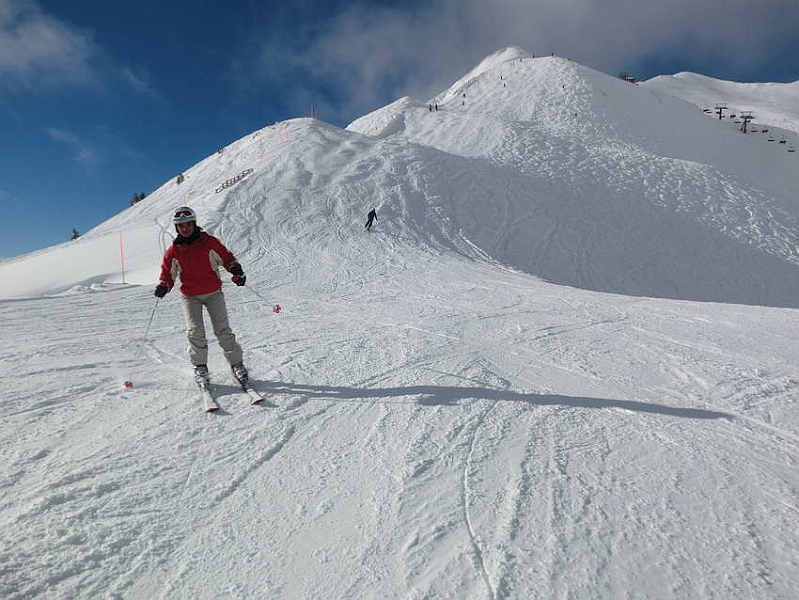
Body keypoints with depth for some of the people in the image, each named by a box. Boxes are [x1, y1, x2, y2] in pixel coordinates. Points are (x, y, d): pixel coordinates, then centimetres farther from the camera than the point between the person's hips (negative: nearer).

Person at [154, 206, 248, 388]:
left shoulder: (209, 242, -3)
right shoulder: (173, 251, 2)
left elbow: (226, 257, 6)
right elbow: (168, 272, 12)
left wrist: (236, 270, -12)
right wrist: (164, 286, -7)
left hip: (213, 293, -1)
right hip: (190, 296, 1)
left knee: (223, 331, -5)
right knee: (195, 332, -12)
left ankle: (236, 363, 8)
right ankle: (200, 367, 6)